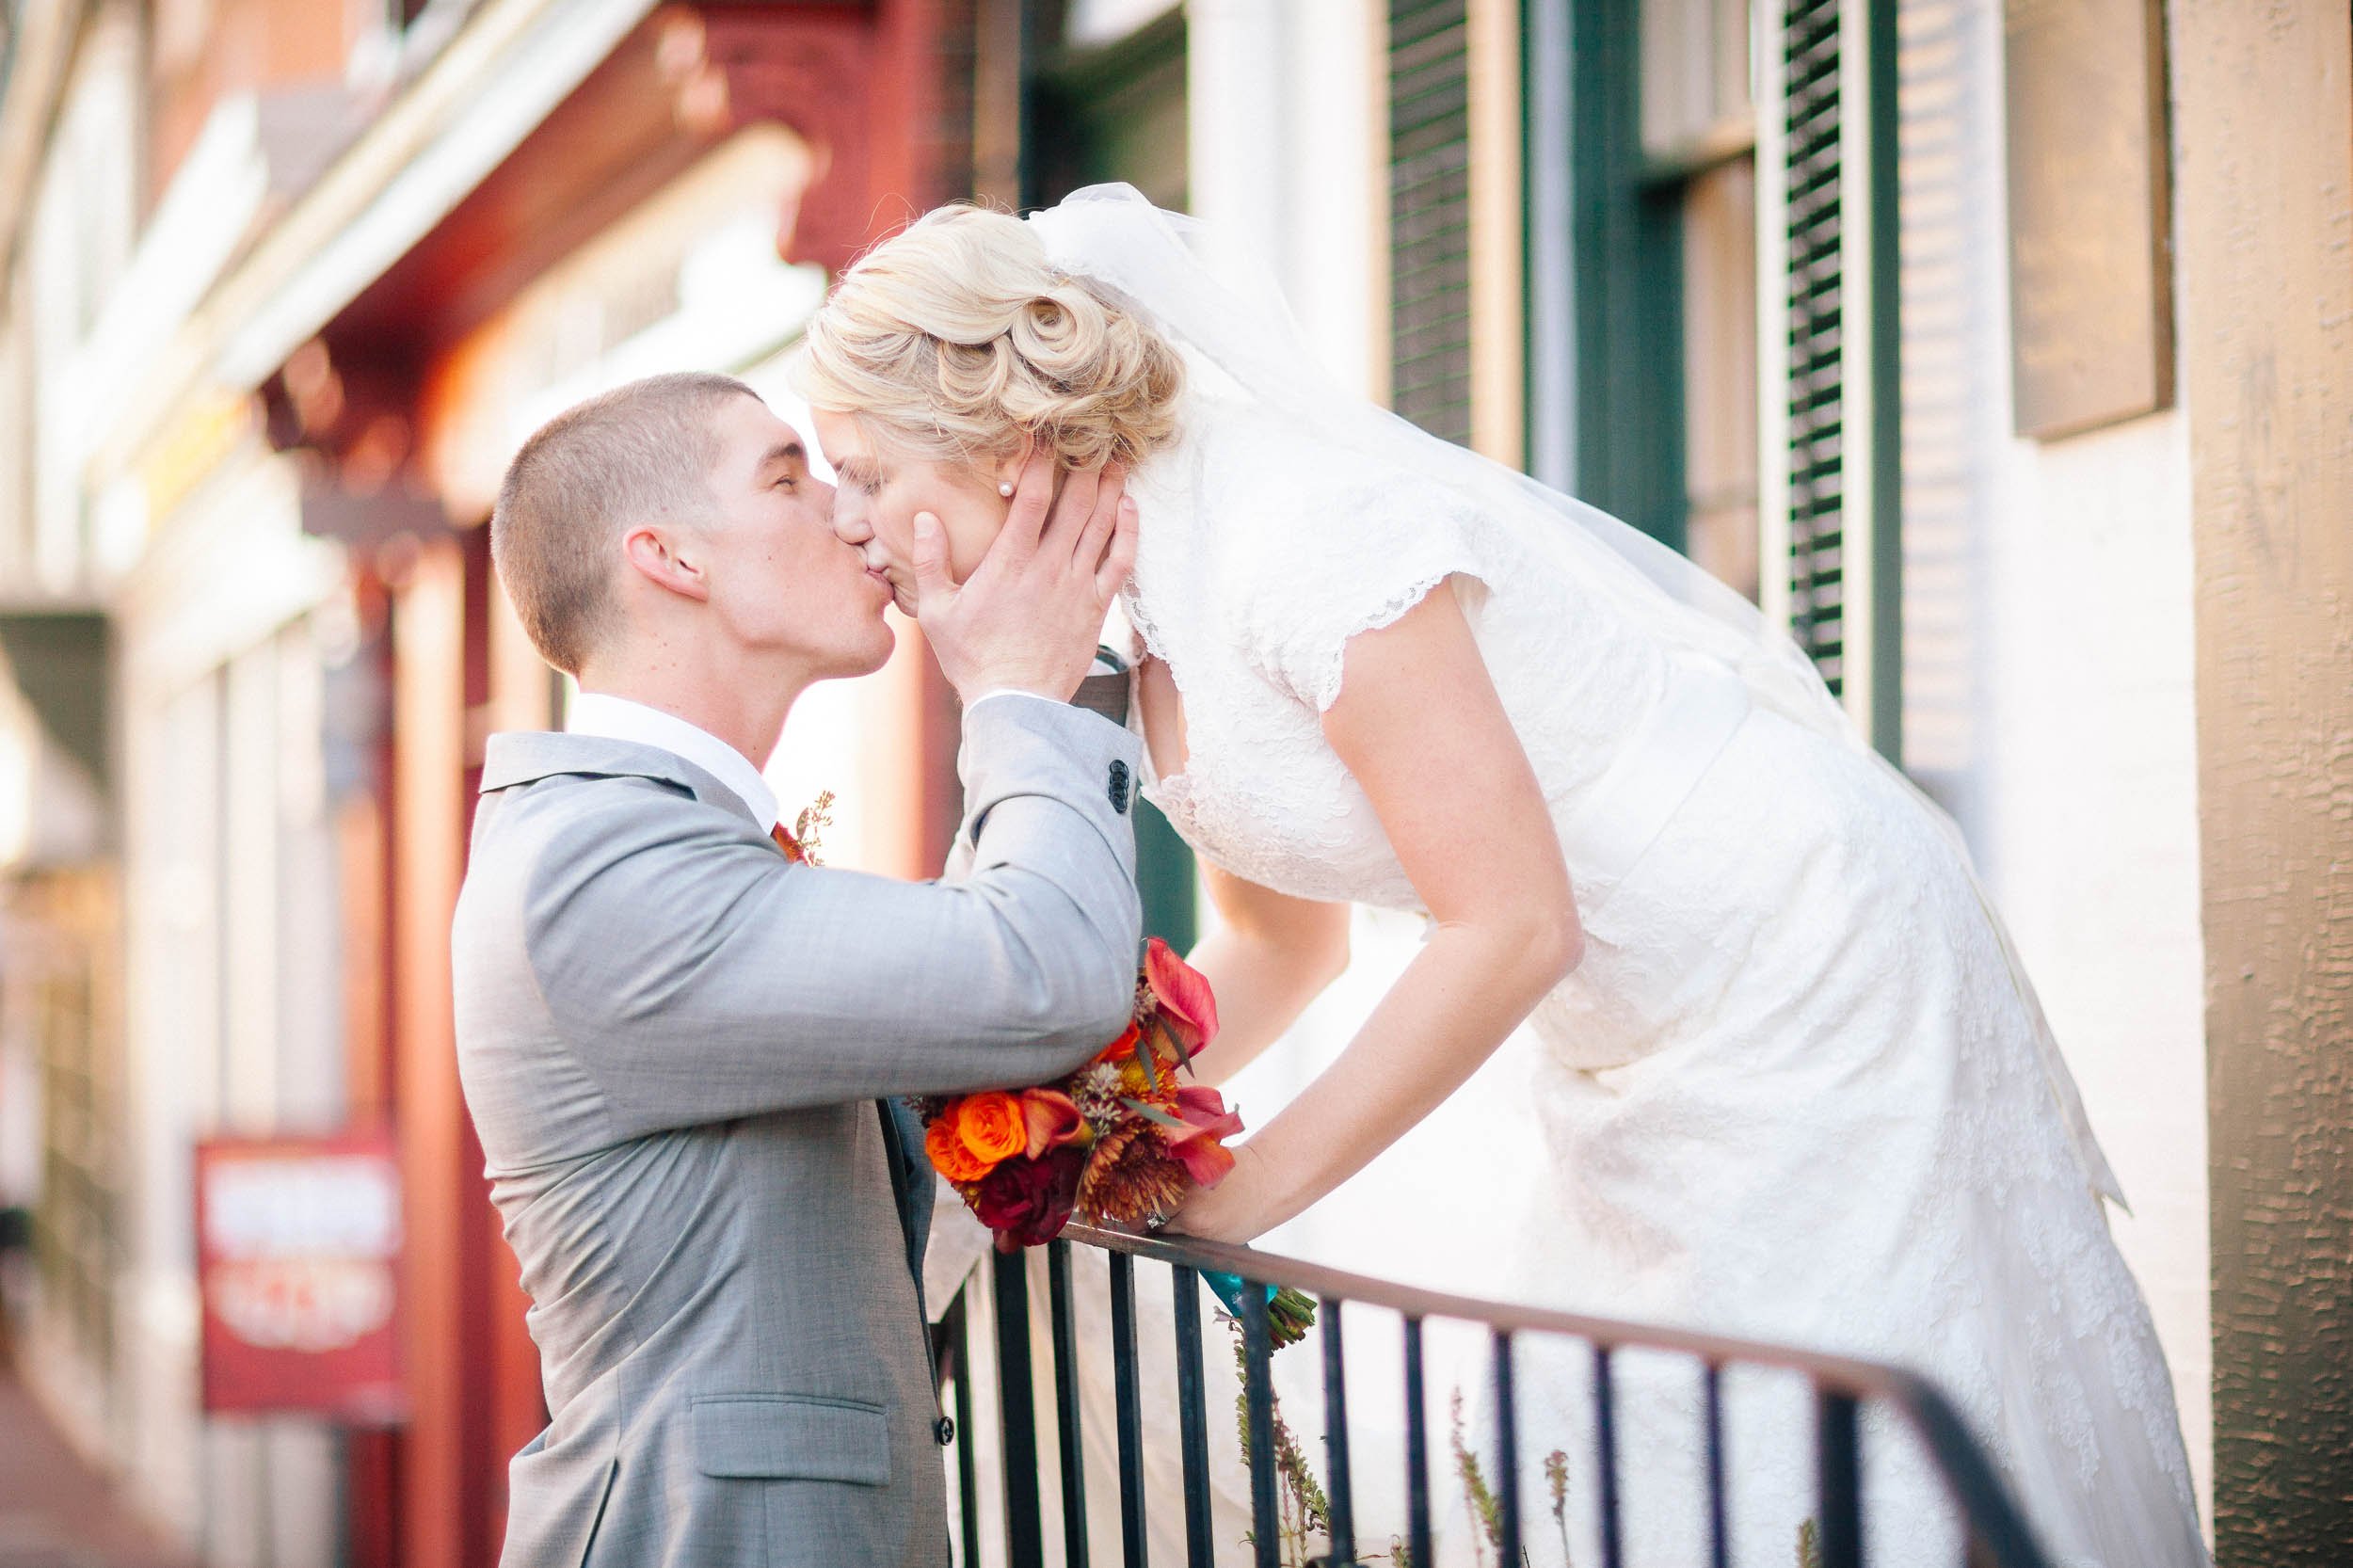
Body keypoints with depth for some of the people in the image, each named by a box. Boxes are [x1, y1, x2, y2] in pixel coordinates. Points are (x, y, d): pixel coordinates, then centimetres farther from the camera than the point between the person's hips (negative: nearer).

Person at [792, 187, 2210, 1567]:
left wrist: (1237, 1197, -21)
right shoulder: (1143, 624, 2)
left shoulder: (1296, 536, -27)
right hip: (1630, 1033, 9)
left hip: (1811, 968, -9)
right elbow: (1283, 949, 11)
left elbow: (1513, 926, -27)